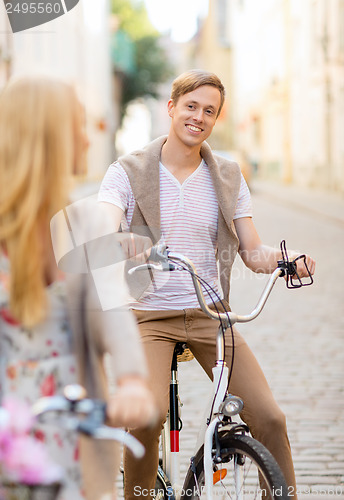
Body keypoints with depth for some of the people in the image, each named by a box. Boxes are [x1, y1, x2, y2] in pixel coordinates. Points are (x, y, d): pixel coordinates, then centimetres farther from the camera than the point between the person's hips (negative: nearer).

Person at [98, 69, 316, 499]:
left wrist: (285, 257, -15)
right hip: (149, 314, -2)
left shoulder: (228, 178, 9)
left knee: (269, 418, -11)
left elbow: (252, 251, 7)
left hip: (209, 314, 3)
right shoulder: (127, 172, 1)